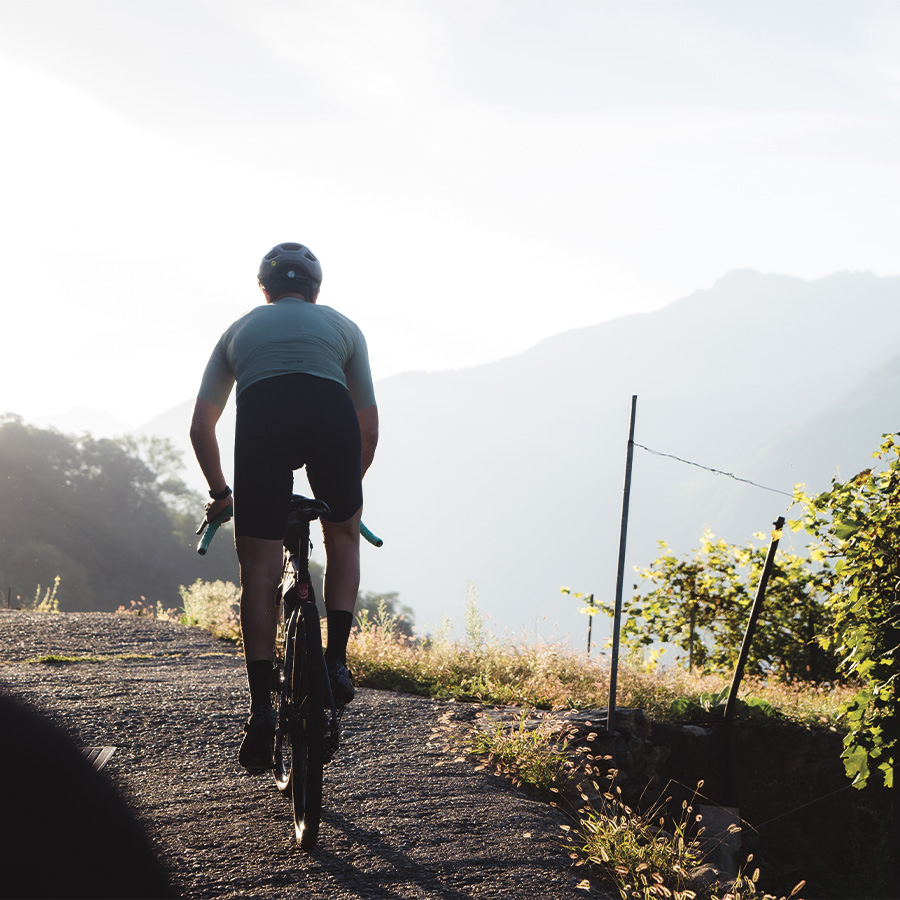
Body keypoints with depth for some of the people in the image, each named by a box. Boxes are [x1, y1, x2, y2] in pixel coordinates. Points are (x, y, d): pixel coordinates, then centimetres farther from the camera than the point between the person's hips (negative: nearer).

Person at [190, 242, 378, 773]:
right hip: (331, 413, 0)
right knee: (344, 535, 26)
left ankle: (262, 709, 1)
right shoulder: (342, 326, 34)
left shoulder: (242, 328, 35)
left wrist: (220, 492, 43)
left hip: (261, 416, 0)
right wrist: (348, 486, 46)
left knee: (259, 570, 7)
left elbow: (201, 426, 30)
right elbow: (370, 426, 31)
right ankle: (337, 658, 12)